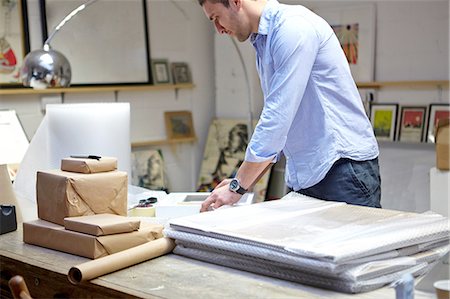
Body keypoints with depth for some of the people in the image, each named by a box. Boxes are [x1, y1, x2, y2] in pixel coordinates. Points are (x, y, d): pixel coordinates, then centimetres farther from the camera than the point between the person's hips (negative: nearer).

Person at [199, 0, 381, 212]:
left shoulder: (294, 26, -14)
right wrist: (242, 182, 14)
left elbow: (279, 115, -19)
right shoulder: (263, 42, 16)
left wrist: (238, 187, -13)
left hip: (343, 169, -8)